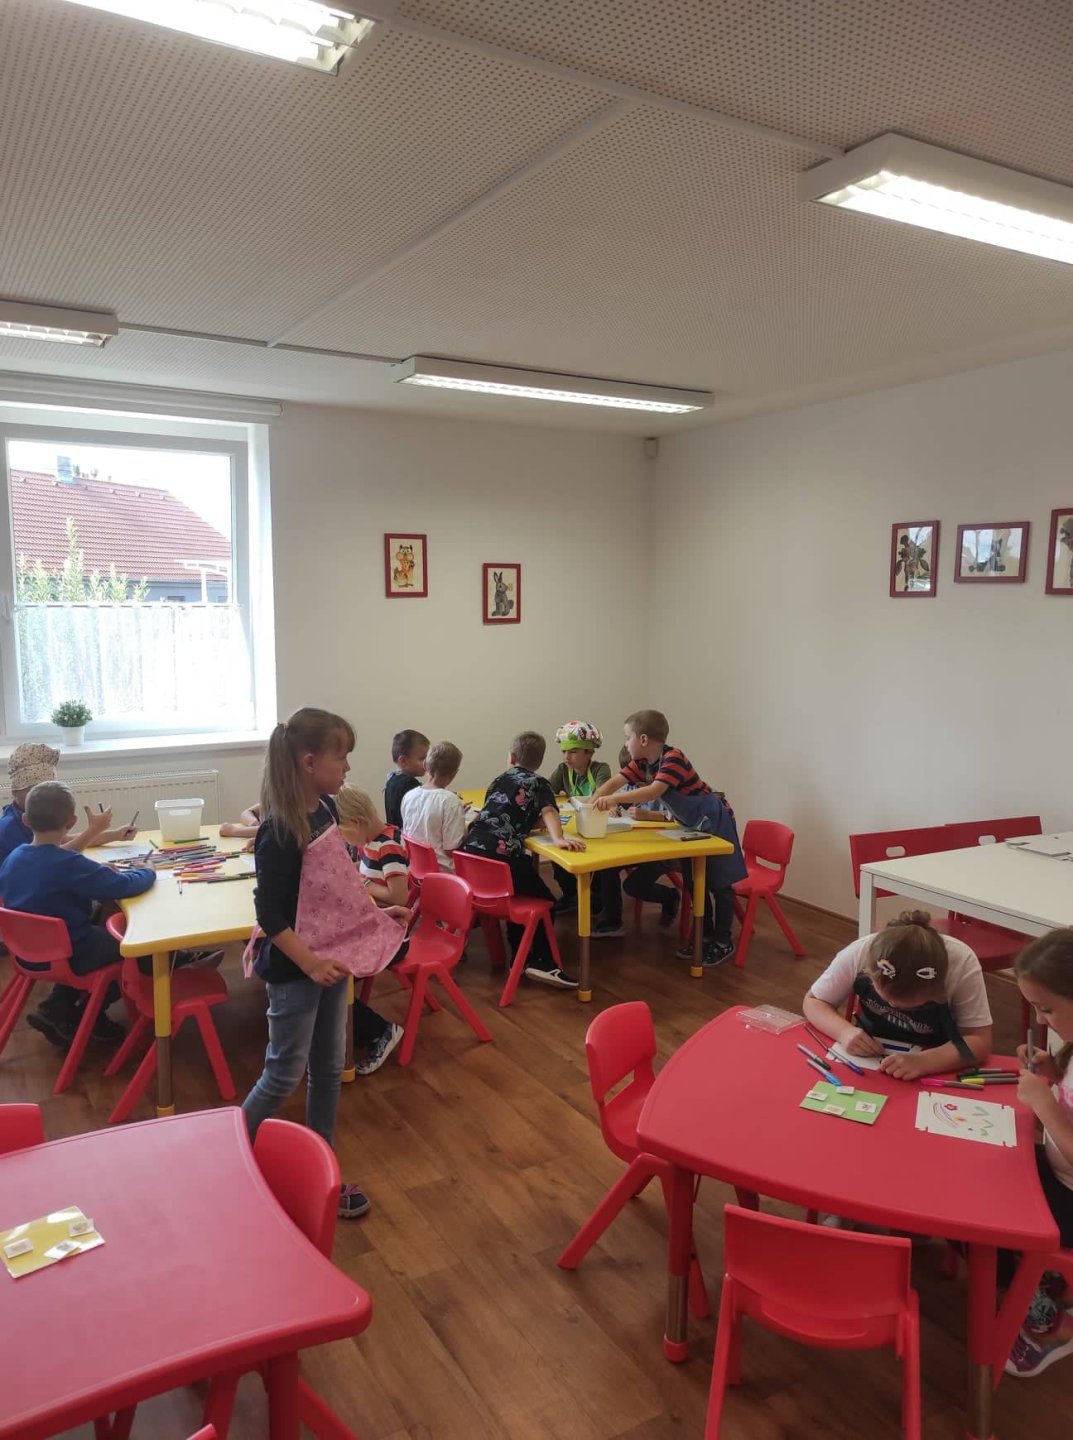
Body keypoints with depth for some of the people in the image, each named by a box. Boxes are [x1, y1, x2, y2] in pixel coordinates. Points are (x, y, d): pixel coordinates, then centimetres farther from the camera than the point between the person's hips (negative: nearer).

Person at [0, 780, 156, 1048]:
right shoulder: (68, 863, -28)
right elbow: (124, 886, -29)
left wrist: (99, 872, 6)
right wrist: (147, 871, -8)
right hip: (68, 956, -8)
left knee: (101, 930, 29)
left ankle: (56, 1007, 21)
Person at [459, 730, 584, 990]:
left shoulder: (499, 780, 25)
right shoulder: (539, 784, 9)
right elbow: (548, 812, -11)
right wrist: (558, 839, -27)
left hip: (471, 851, 6)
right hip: (501, 856, -6)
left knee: (520, 896, 26)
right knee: (544, 901, 13)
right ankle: (539, 961, 0)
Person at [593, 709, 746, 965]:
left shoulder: (673, 758, -28)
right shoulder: (642, 763, -2)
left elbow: (654, 791, -41)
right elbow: (614, 782, -7)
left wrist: (616, 799, -48)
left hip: (713, 820, -9)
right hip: (692, 824, 9)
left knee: (718, 883, 1)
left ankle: (723, 942, 12)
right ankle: (706, 935, 27)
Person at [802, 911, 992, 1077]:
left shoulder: (962, 964, -26)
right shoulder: (858, 953, -24)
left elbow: (980, 1042, -21)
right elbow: (813, 1002, -10)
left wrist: (923, 1062, -37)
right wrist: (844, 1031, -29)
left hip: (935, 1070, -1)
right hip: (868, 1061, 1)